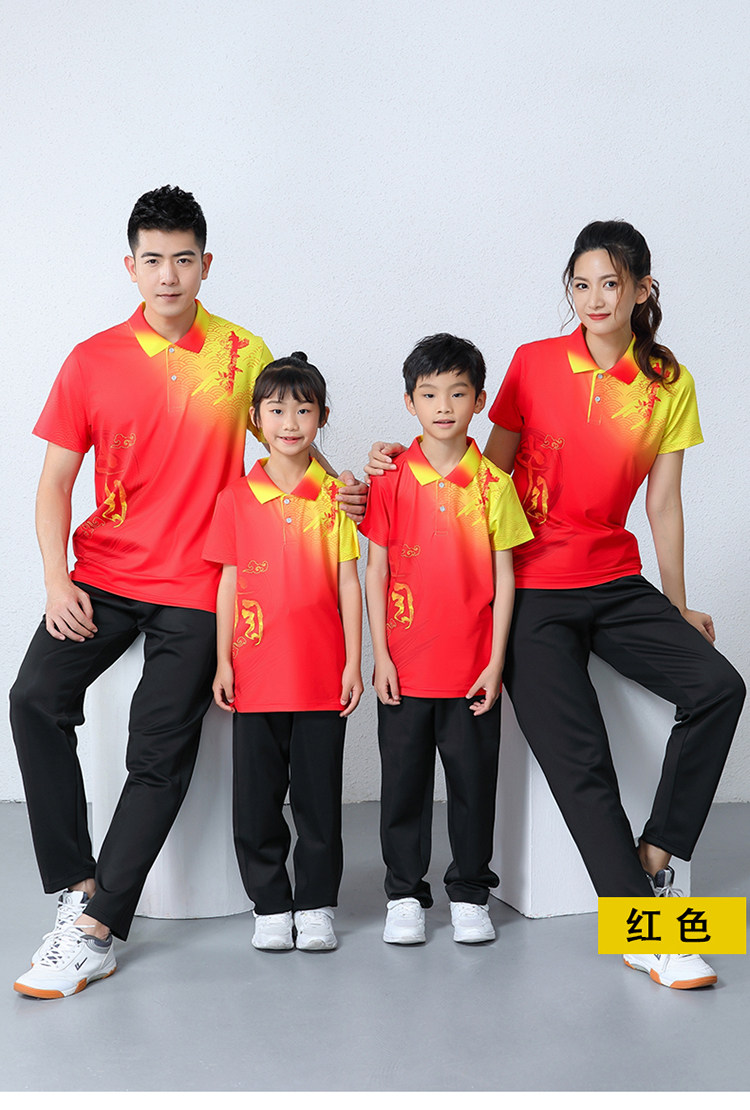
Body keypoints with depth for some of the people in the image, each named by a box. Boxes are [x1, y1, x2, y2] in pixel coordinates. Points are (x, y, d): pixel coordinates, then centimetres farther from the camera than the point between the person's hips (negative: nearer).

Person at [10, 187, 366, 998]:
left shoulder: (245, 355, 2)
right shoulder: (93, 361, 3)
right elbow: (54, 483, 4)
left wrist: (335, 487, -6)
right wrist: (56, 582, -10)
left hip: (194, 590, -1)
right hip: (102, 576, 2)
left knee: (160, 757, -6)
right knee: (35, 698, -19)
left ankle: (96, 932, 4)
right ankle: (78, 886, -7)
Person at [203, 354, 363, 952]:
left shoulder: (336, 496, 2)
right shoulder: (236, 498, 3)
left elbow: (348, 583, 2)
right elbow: (229, 584, 5)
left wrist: (354, 662, -1)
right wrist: (223, 662, 1)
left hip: (322, 674, -1)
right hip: (256, 674, 1)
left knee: (319, 795, 7)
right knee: (257, 797, 7)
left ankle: (316, 906, 21)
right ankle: (271, 907, 22)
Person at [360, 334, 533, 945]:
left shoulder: (494, 483, -1)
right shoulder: (391, 479, -1)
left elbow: (503, 577, 0)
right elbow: (376, 570, 1)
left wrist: (496, 662, -4)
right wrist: (379, 653, -4)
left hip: (473, 666, 0)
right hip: (405, 665, 0)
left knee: (474, 780, 9)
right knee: (404, 780, 9)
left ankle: (470, 893, 25)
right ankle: (405, 894, 24)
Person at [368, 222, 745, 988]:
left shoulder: (670, 384, 4)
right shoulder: (534, 364, -2)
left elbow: (662, 505, 8)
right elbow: (494, 471, 4)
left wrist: (678, 607, 12)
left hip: (616, 583, 3)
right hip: (532, 587, -2)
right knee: (579, 758, -10)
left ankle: (655, 854, -2)